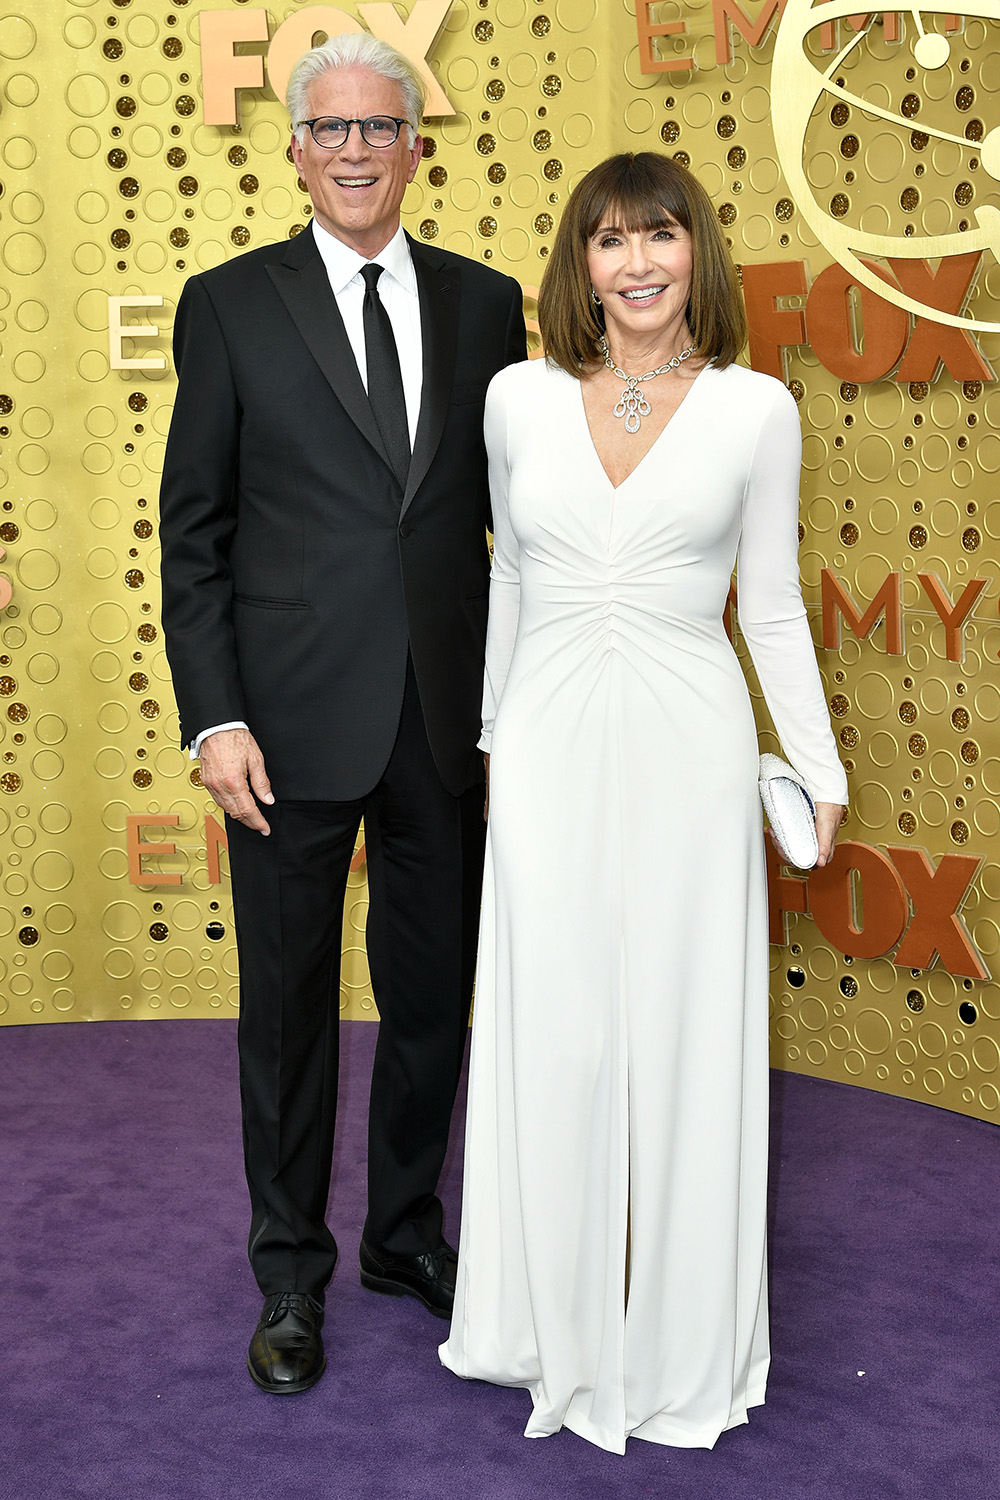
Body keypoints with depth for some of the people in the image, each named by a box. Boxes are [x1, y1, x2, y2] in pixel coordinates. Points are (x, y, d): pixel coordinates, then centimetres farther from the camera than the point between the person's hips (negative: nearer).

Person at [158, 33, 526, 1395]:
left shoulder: (486, 303, 7)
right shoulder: (231, 305, 0)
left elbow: (516, 506, 8)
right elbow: (193, 531, -2)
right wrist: (214, 718, -10)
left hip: (450, 720, 3)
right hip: (295, 722, -2)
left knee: (434, 992, 14)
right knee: (287, 1007, 9)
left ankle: (407, 1234, 35)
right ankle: (292, 1273, 27)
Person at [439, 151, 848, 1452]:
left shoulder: (755, 410, -1)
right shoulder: (521, 400, 4)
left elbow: (772, 606, 5)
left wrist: (822, 770, 4)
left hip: (688, 753, -1)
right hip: (551, 750, 2)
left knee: (682, 1034, 6)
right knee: (553, 1034, 8)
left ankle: (677, 1336, 26)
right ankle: (558, 1321, 27)